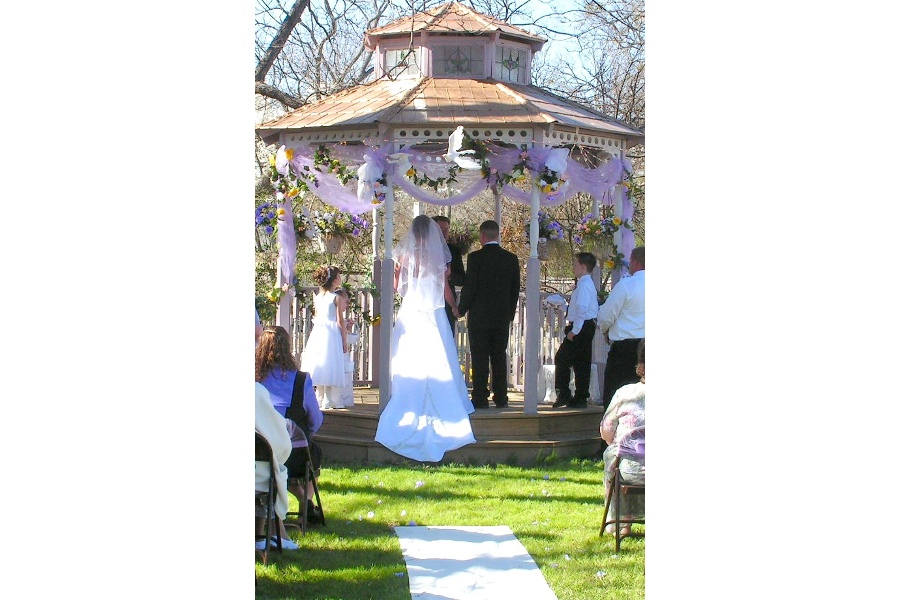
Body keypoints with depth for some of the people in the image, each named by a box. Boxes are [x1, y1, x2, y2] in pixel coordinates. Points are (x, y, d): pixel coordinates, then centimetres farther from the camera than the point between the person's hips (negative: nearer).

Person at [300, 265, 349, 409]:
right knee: (331, 368, 0)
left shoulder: (317, 297, 7)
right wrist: (344, 341, -3)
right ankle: (330, 400, 0)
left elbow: (316, 318, 13)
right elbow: (340, 322, -8)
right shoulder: (337, 298, -9)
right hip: (332, 333, -5)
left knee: (320, 366, 10)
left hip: (317, 332, 5)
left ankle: (319, 399, 12)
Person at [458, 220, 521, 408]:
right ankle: (501, 398, 11)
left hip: (479, 317, -4)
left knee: (480, 359, 0)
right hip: (502, 318, 4)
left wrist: (462, 309, 4)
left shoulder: (476, 257, -11)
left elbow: (469, 287, -11)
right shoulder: (511, 258, 3)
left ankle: (480, 398, -1)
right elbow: (515, 289, 8)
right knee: (499, 357, 10)